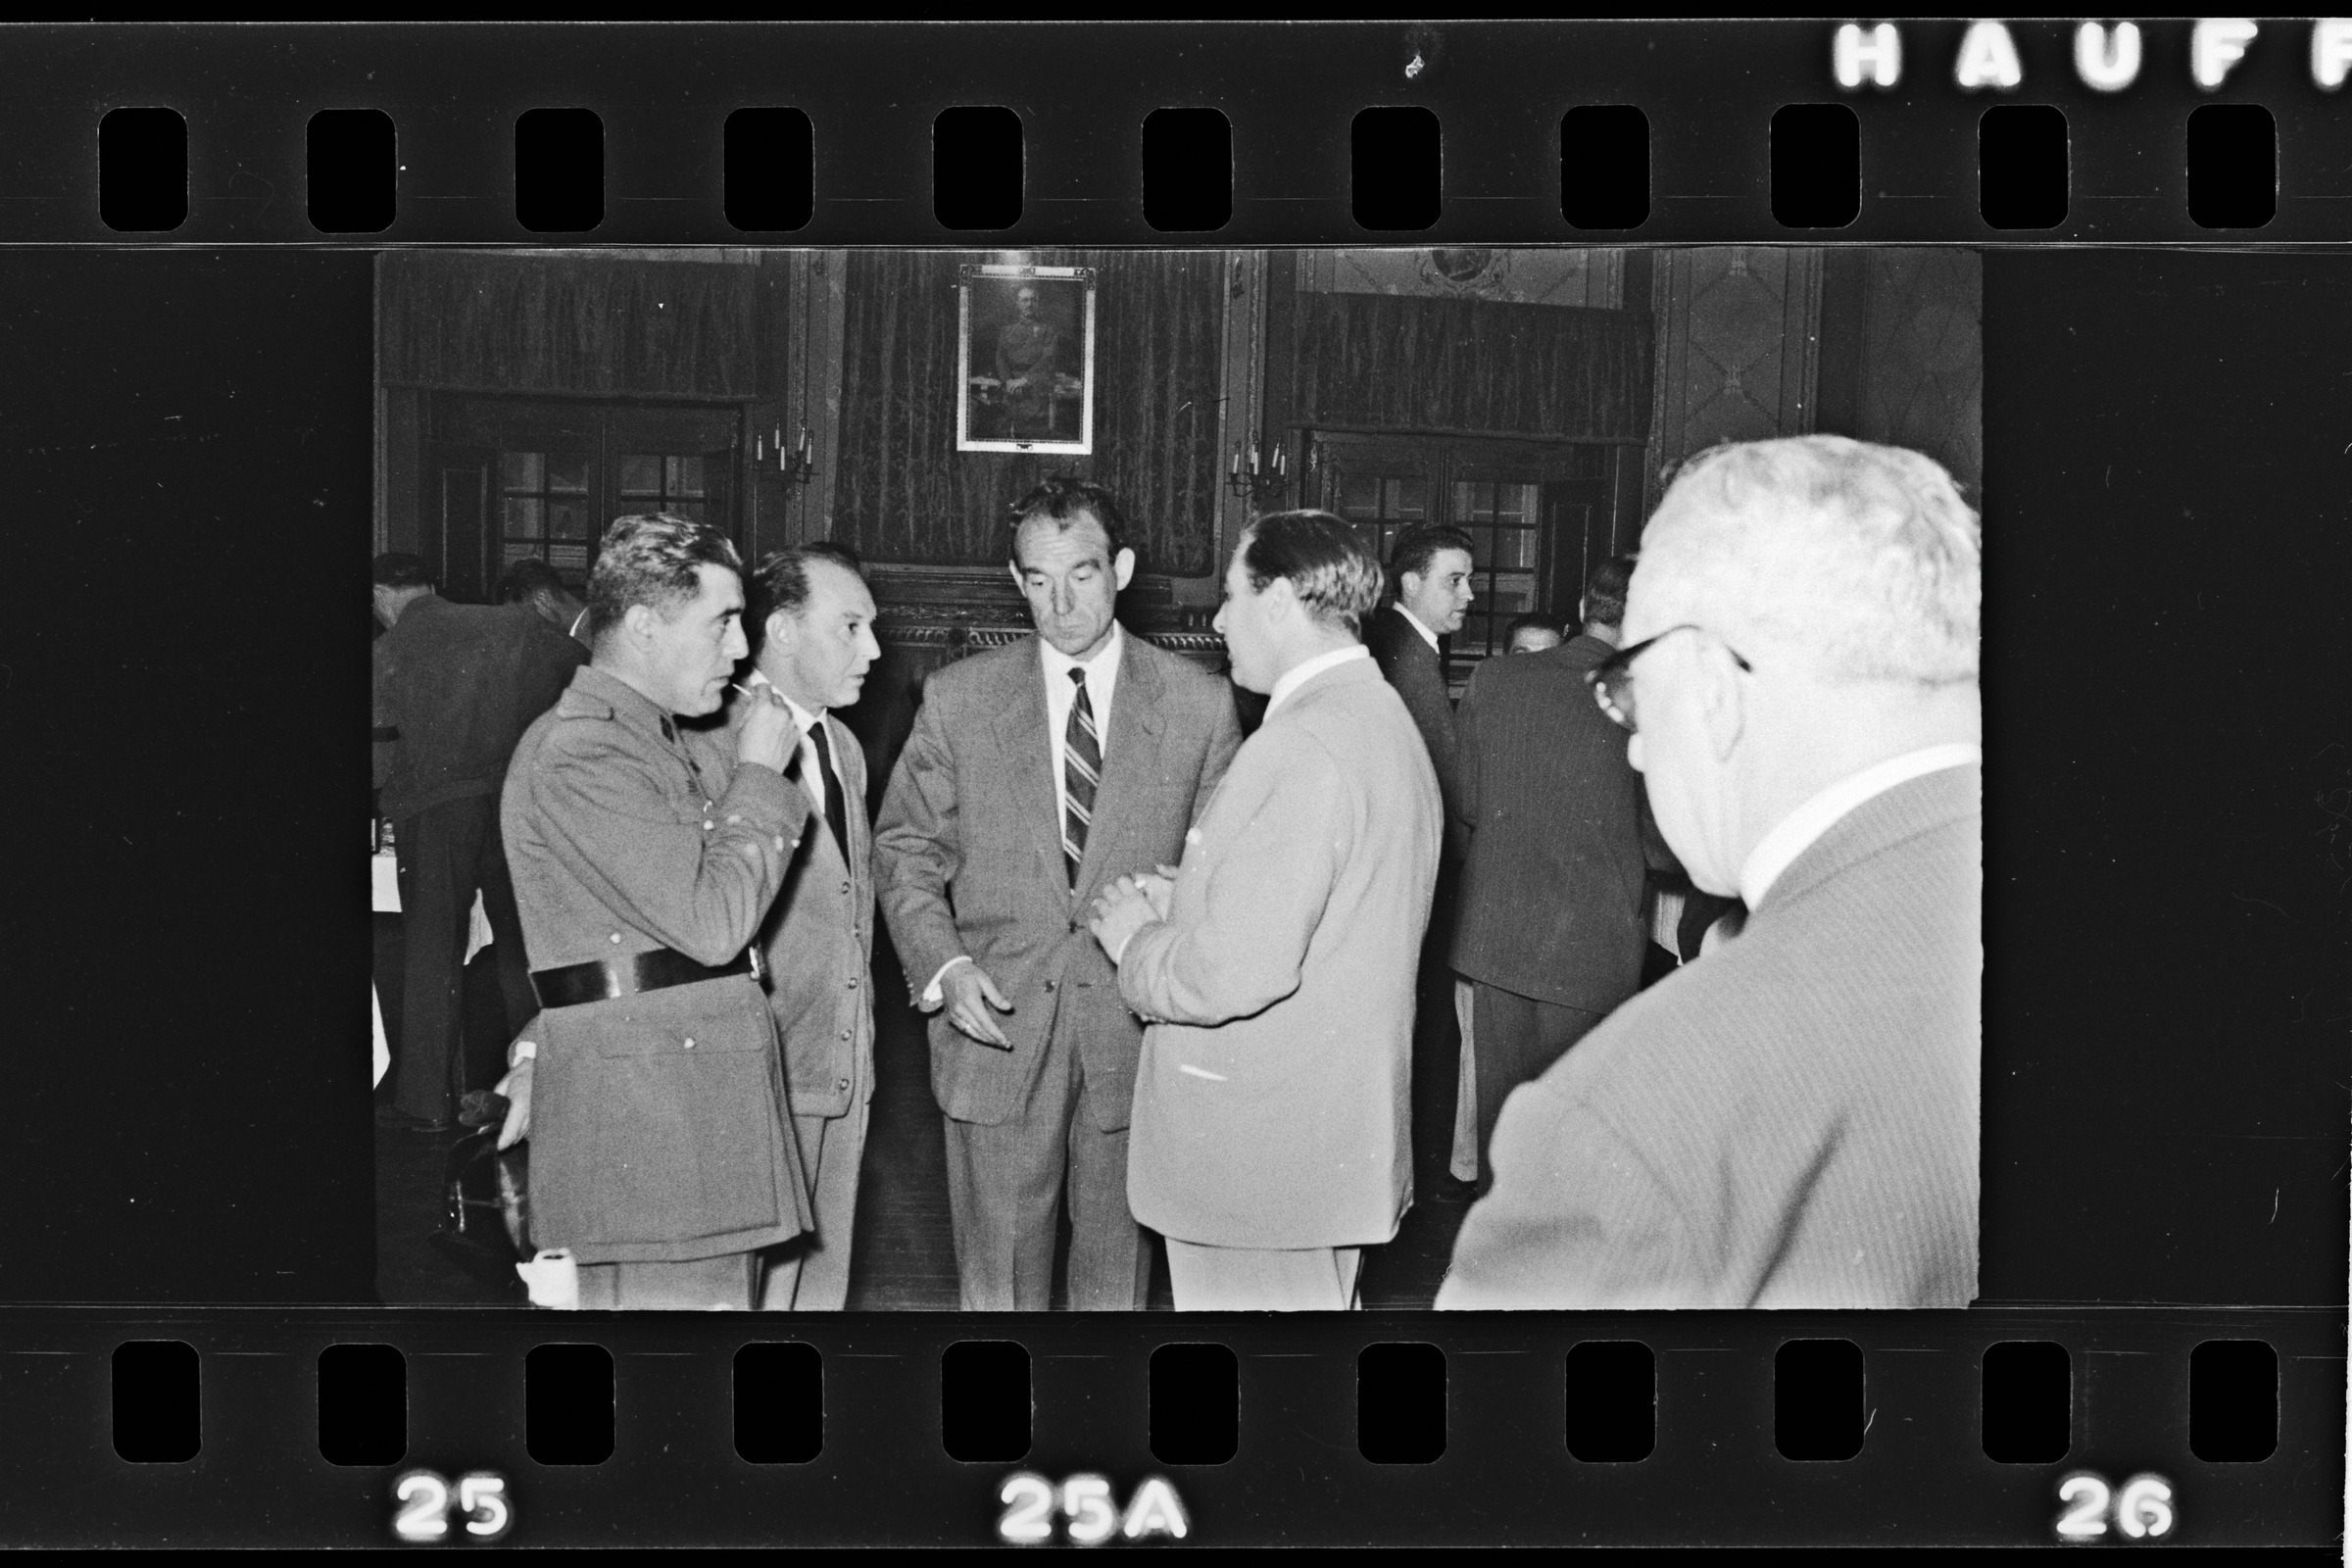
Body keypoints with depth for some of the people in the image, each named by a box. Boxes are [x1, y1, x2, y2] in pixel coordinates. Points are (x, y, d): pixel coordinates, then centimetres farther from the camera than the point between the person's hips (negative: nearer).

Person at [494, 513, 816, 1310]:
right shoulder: (577, 753, -13)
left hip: (707, 1095, 9)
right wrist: (758, 775, -8)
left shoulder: (659, 741, 20)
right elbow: (713, 921, -19)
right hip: (645, 1118, -9)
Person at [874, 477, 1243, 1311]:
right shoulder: (958, 697, 2)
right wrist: (941, 966, -9)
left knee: (1117, 1270, 12)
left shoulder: (1199, 702, 1)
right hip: (997, 1026, 0)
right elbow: (905, 850, 6)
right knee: (998, 1278, 8)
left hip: (1139, 1031, 0)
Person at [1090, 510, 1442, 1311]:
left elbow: (1237, 970, -27)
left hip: (1261, 1164, -10)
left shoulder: (1304, 744, -22)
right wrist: (1186, 903, 10)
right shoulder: (1383, 718, 11)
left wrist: (1137, 939, -8)